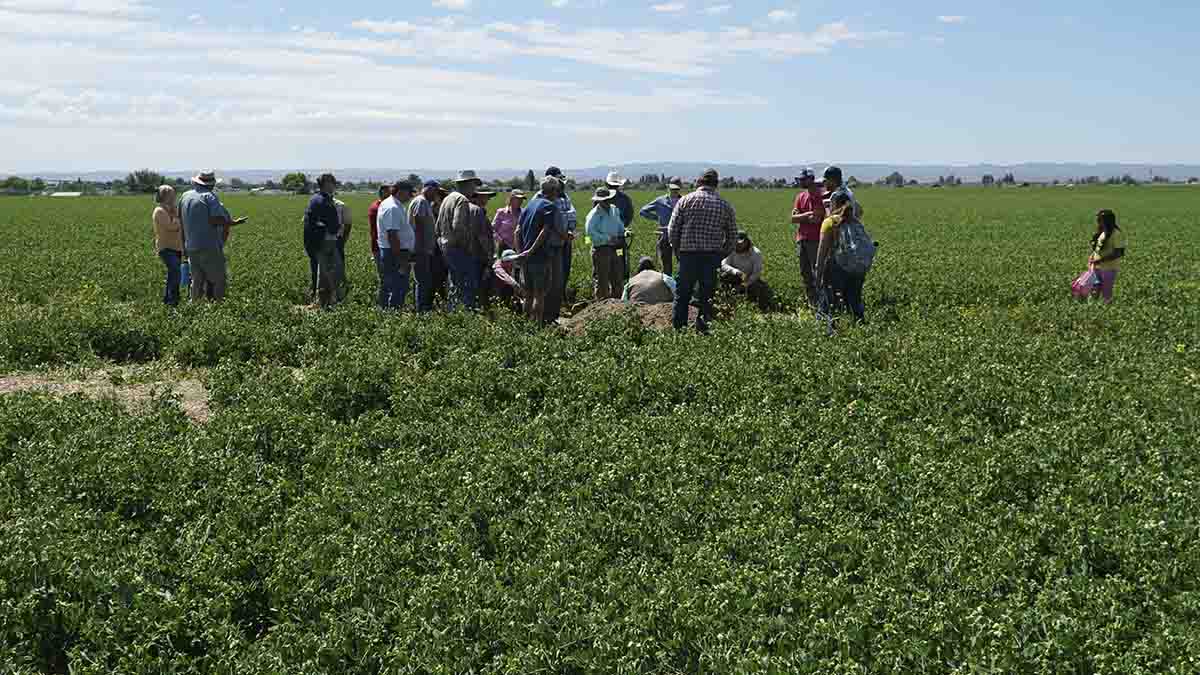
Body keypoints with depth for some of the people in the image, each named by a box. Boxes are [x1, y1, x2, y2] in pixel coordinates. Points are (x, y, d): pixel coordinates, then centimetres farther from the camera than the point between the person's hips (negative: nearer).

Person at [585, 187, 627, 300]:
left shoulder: (614, 210, 11)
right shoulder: (594, 214, -13)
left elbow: (619, 226, 25)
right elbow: (590, 232, -23)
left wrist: (622, 235, 4)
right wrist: (608, 238, -23)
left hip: (614, 249, 7)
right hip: (601, 249, -7)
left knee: (618, 277, 15)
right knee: (602, 278, -1)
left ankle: (617, 298, 28)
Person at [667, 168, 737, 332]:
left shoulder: (685, 200, 1)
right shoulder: (724, 205, 6)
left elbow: (672, 229, -3)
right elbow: (732, 234, 8)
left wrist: (677, 249, 10)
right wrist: (722, 254, 17)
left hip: (688, 253, -1)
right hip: (713, 256, 1)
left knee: (682, 294, 8)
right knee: (708, 295, 8)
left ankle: (678, 328, 8)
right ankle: (704, 327, 9)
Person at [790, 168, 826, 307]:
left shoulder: (818, 196, -10)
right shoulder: (800, 196, 13)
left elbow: (816, 219, -19)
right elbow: (793, 219, 4)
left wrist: (800, 217, -8)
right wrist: (808, 214, -10)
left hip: (815, 240, -8)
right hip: (801, 239, 8)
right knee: (805, 272, 12)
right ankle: (811, 302, 20)